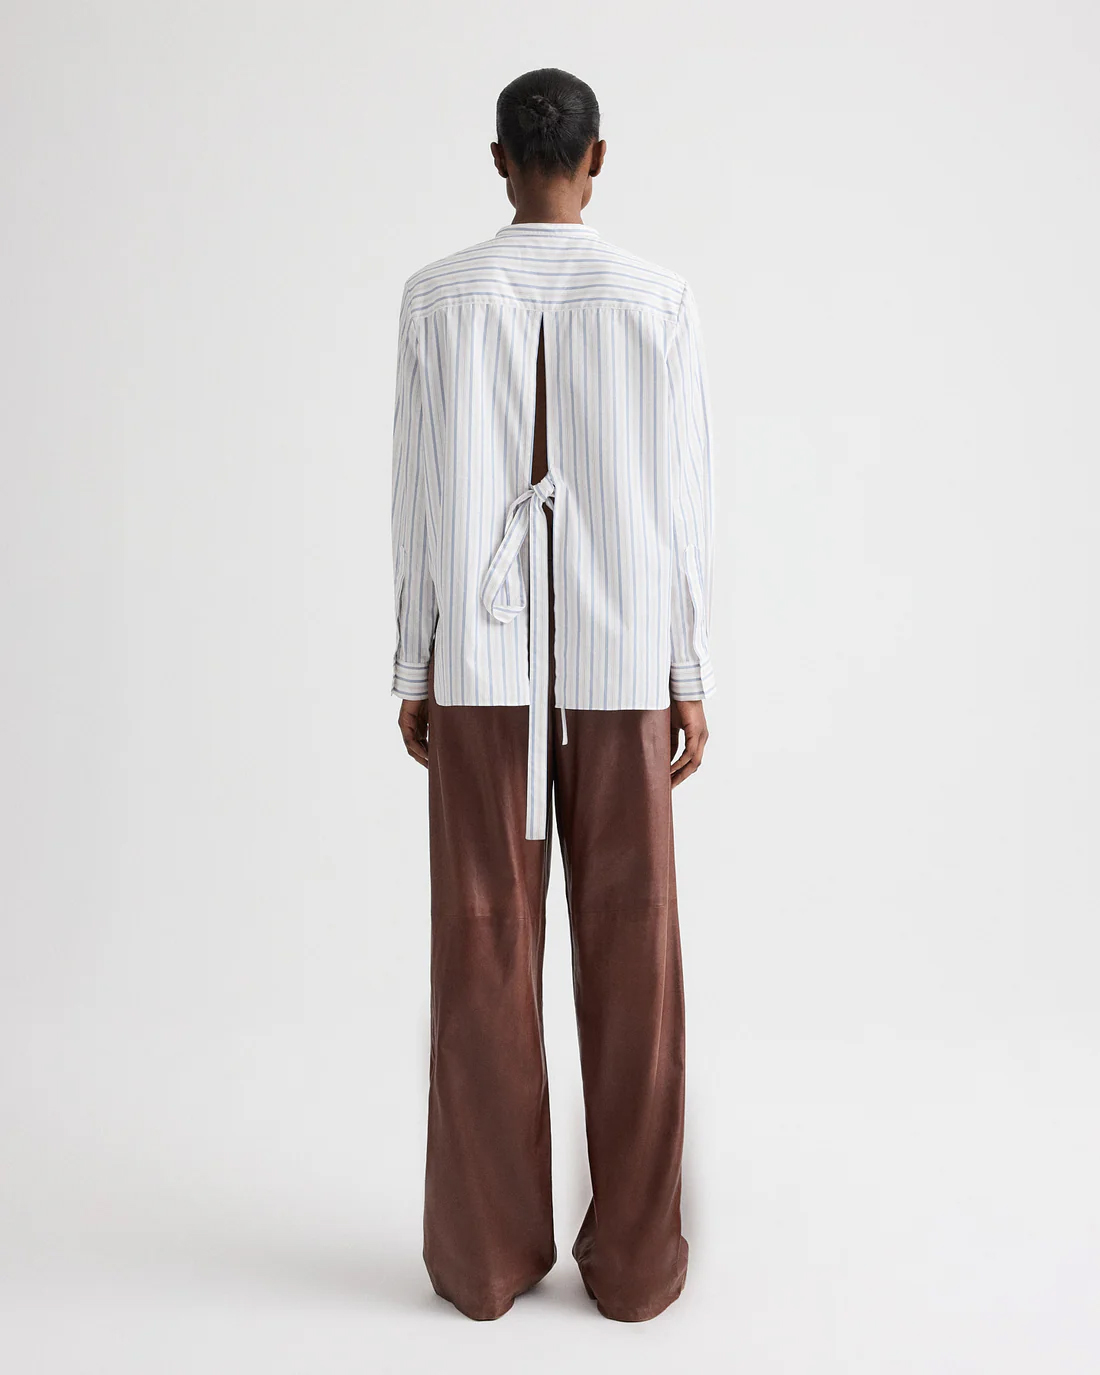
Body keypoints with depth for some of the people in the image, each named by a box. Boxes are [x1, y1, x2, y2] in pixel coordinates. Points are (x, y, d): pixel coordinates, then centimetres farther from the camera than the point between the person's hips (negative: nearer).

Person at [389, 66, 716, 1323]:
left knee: (485, 952, 6)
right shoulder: (661, 300, 0)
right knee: (629, 956, 6)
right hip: (620, 667, 0)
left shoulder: (437, 297, 0)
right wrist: (692, 678, 5)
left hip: (481, 669, 0)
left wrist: (413, 672, 6)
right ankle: (632, 1255, 15)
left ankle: (488, 1251, 16)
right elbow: (682, 502, -1)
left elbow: (418, 498, -1)